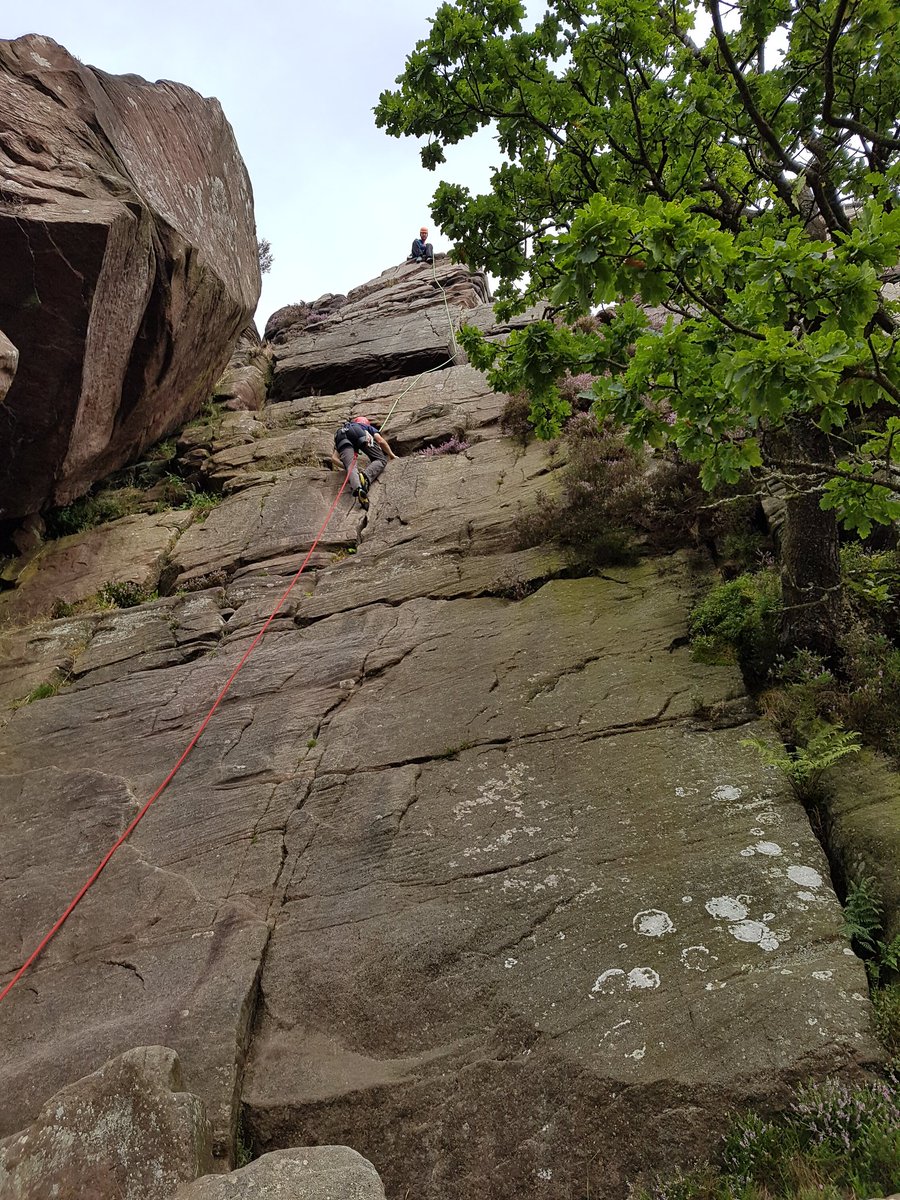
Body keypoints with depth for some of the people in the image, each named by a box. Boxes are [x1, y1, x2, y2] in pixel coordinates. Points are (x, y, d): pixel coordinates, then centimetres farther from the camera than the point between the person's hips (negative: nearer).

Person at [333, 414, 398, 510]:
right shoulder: (369, 427, 39)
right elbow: (381, 441, 19)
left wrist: (345, 465, 44)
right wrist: (392, 455, 32)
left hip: (340, 435, 3)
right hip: (357, 433, -2)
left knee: (351, 466, -15)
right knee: (381, 460, 2)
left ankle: (357, 488, -49)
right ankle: (366, 476, -31)